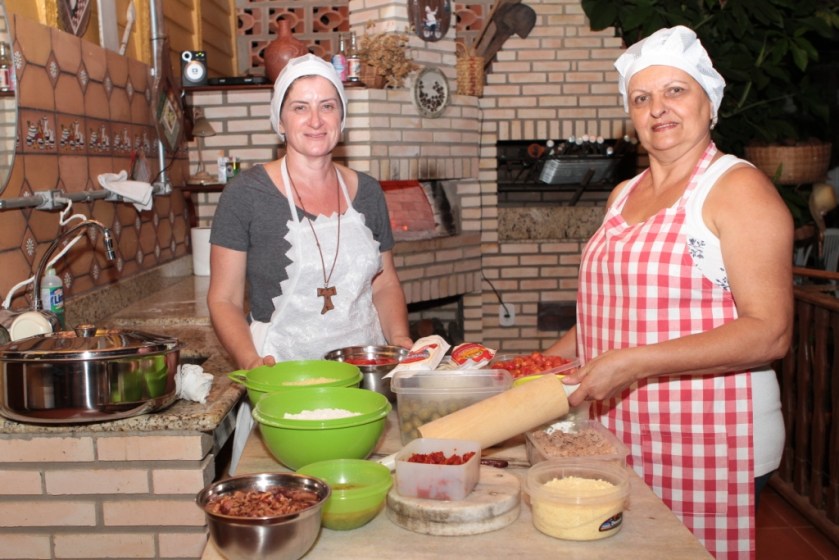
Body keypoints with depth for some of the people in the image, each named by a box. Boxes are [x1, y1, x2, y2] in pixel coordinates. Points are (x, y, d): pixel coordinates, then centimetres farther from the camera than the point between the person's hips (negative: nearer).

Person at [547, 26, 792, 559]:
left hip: (708, 447, -6)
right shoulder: (624, 195, 14)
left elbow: (769, 333, -17)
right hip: (623, 438, 6)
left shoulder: (738, 187, -8)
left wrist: (634, 363, -24)